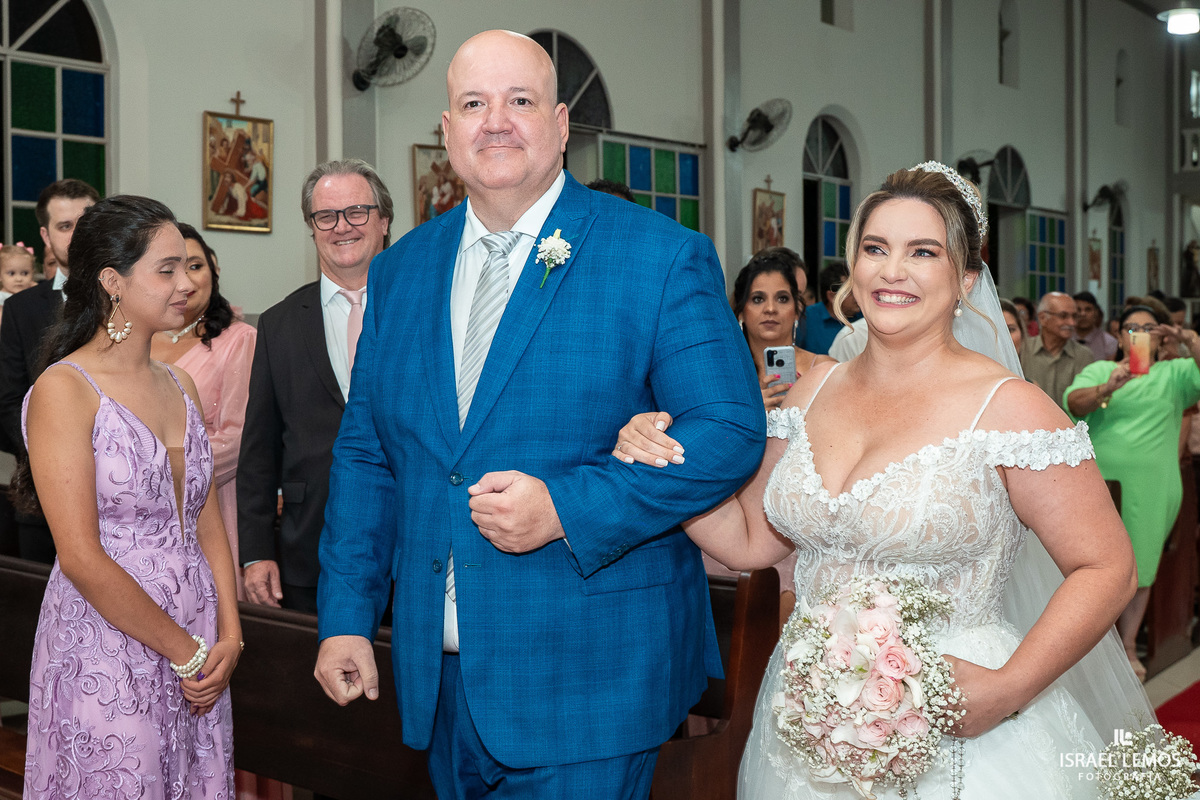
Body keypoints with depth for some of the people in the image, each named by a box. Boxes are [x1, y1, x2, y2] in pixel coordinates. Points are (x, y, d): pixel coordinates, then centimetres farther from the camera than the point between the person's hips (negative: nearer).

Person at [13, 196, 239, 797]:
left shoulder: (179, 386, 9)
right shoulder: (64, 390, -12)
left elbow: (206, 524, 10)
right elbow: (82, 557, -17)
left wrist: (228, 636, -3)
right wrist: (186, 653, -12)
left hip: (200, 656, 6)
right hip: (107, 652, -6)